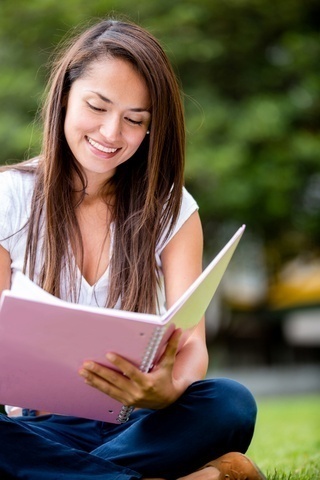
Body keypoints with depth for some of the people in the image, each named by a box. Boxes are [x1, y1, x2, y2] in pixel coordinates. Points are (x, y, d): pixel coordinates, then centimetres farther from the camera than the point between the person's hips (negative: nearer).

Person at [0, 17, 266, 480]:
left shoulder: (172, 211, 3)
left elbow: (192, 342, -8)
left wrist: (168, 388, -33)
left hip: (139, 424, 1)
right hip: (40, 424, 0)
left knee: (231, 403, -30)